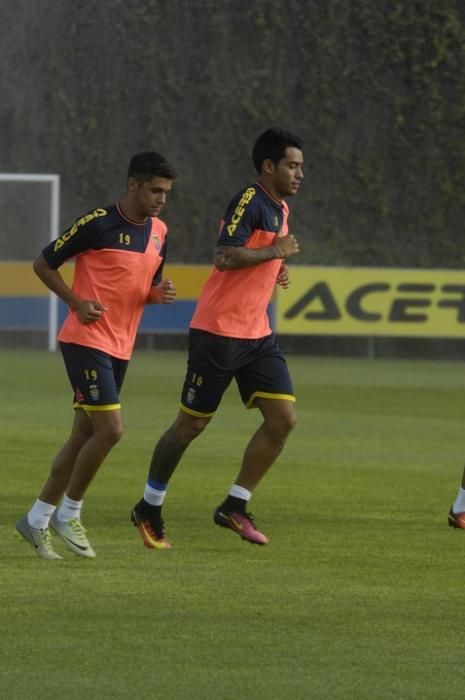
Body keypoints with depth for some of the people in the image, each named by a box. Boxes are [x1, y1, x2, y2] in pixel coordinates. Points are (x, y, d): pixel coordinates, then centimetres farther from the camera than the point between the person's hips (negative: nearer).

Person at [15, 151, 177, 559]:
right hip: (86, 341, -8)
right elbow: (43, 264, -4)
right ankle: (68, 514, 2)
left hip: (120, 349, 8)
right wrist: (76, 302, -16)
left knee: (85, 436, 9)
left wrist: (159, 293, -2)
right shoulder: (98, 224, -13)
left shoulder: (159, 232, 9)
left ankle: (37, 520, 17)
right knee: (110, 430, -15)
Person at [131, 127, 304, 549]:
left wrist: (276, 271, 8)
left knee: (283, 418, -4)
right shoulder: (250, 202, -15)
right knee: (192, 424, 2)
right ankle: (149, 509, 18)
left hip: (257, 334, 8)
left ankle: (235, 507, 5)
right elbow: (224, 257, -27)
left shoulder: (280, 208, 13)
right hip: (219, 332, -8)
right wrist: (276, 251, -19)